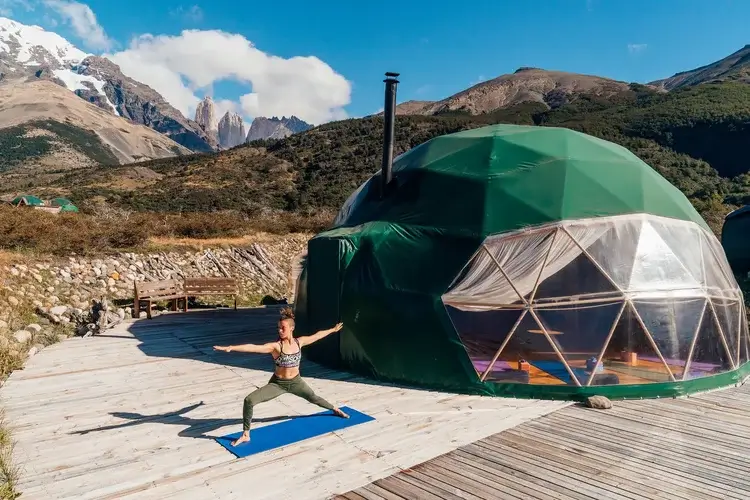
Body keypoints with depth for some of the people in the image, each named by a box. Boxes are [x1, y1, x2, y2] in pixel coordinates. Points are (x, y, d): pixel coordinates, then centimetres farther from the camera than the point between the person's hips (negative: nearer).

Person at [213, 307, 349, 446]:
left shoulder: (299, 342, -11)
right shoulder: (275, 346, -23)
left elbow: (317, 335, 5)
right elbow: (254, 347, -36)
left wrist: (333, 330, 18)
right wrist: (231, 348, -48)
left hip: (296, 382, 3)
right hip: (278, 383, -2)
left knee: (314, 398, 24)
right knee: (249, 400, -20)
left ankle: (335, 410, 55)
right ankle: (245, 435, -3)